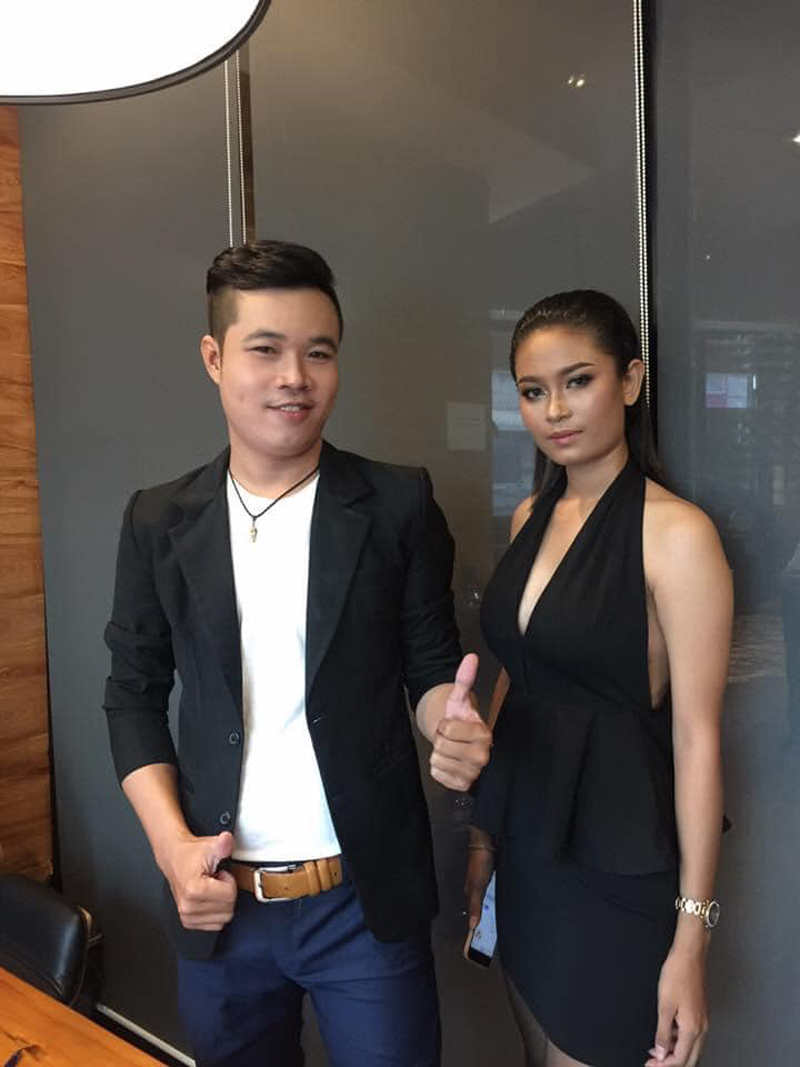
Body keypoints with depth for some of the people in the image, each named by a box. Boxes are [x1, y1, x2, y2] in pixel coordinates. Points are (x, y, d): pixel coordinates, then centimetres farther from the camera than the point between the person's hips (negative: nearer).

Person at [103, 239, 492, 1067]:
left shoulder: (398, 505, -6)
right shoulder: (159, 522, 0)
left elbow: (432, 667, 0)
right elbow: (133, 695, 5)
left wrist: (452, 730, -21)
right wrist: (172, 844, -5)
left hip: (366, 904, -2)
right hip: (218, 904, 3)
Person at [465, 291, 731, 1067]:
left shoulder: (675, 531, -17)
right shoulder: (531, 516, 4)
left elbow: (697, 737, -16)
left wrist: (691, 935, -14)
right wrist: (484, 828, 12)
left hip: (617, 855, -6)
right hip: (527, 840, 7)